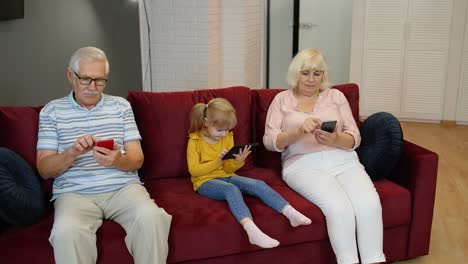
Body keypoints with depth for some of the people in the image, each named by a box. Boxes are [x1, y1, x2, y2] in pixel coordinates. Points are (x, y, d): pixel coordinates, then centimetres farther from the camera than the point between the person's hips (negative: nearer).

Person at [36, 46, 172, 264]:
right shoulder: (51, 111, 8)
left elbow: (137, 160, 6)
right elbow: (44, 170, 3)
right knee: (66, 231, -34)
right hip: (74, 192, -1)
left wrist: (118, 160, -18)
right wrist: (72, 153, -18)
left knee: (152, 218, -30)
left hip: (123, 186, 1)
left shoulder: (121, 105, 11)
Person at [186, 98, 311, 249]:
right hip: (205, 181, -5)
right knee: (231, 189, -37)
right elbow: (193, 170, -10)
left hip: (226, 177, 5)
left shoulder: (227, 137, 9)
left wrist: (237, 161, -13)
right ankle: (251, 229, -57)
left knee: (258, 184, -20)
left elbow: (228, 169, 9)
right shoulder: (195, 141, -4)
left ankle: (290, 213, -33)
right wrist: (216, 162, -21)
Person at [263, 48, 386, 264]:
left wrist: (335, 140, -14)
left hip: (342, 160, 3)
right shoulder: (282, 99, 12)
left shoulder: (336, 95, 16)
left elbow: (354, 138, 9)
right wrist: (299, 130, -17)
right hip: (303, 164, -2)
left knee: (370, 204, -26)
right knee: (338, 207, -30)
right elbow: (269, 141, 0)